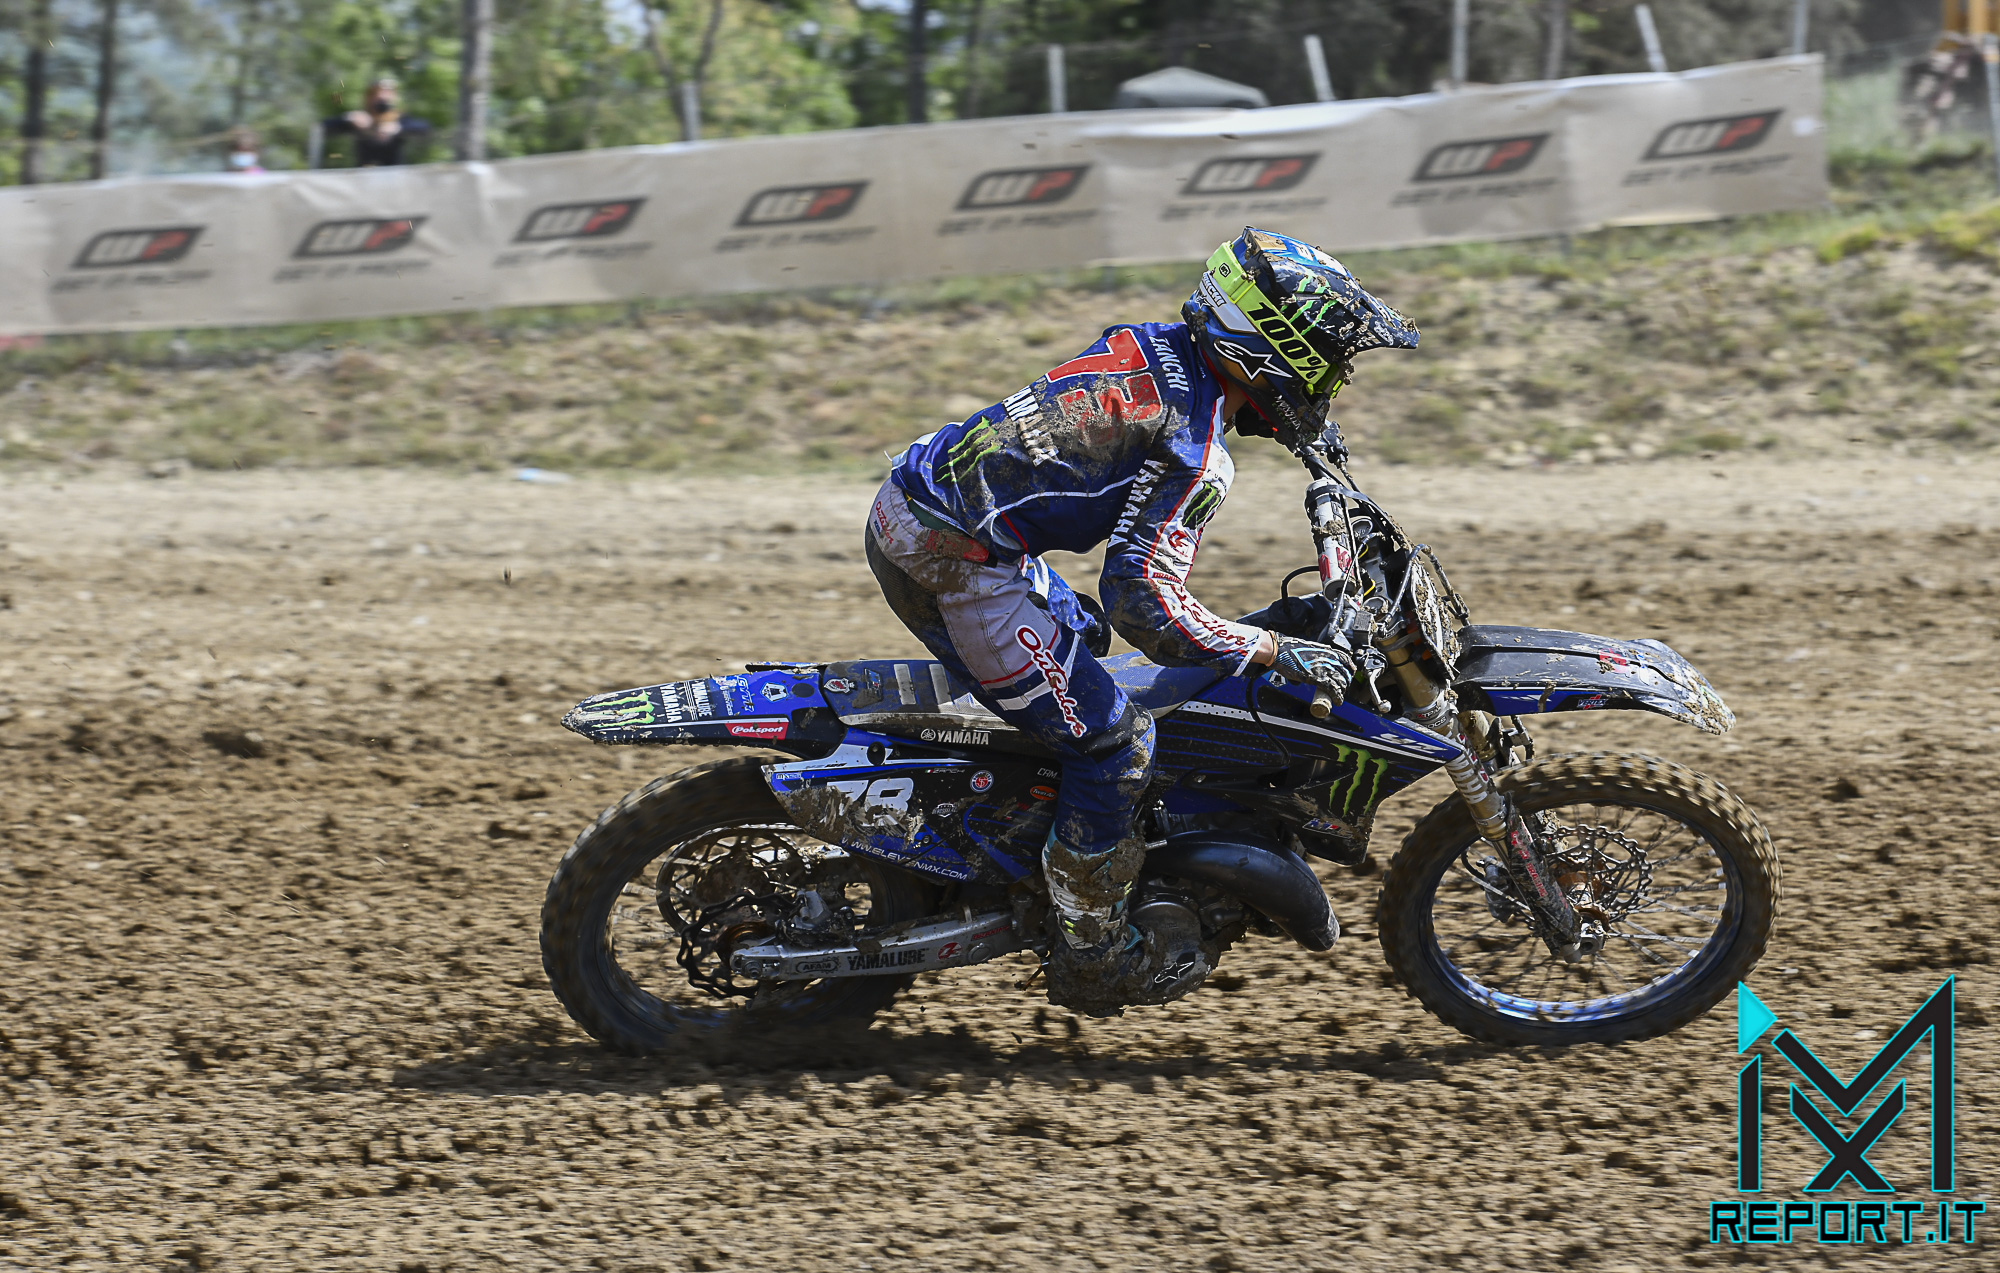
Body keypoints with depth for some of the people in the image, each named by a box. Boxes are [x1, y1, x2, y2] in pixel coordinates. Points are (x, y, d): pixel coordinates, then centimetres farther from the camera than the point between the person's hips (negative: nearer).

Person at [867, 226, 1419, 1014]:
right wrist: (1275, 654, -16)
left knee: (1080, 632, 33)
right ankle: (1091, 957, 10)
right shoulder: (1193, 455, -17)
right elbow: (1144, 601, -23)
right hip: (958, 566, -10)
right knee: (1114, 742, -2)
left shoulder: (1149, 347, 9)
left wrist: (1304, 433, 37)